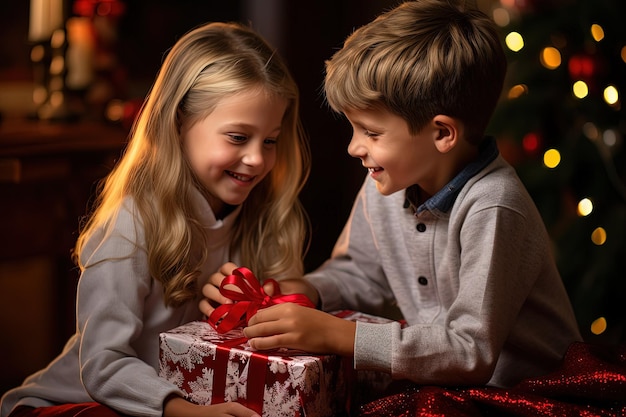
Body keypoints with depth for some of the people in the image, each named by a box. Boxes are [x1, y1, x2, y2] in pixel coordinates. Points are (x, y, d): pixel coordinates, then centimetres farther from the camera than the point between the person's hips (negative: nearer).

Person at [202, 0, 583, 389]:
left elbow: (473, 353, -27)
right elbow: (361, 273, 15)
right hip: (438, 389, 7)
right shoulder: (385, 184, -2)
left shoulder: (491, 209, -25)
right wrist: (305, 292, -5)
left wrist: (336, 335, -28)